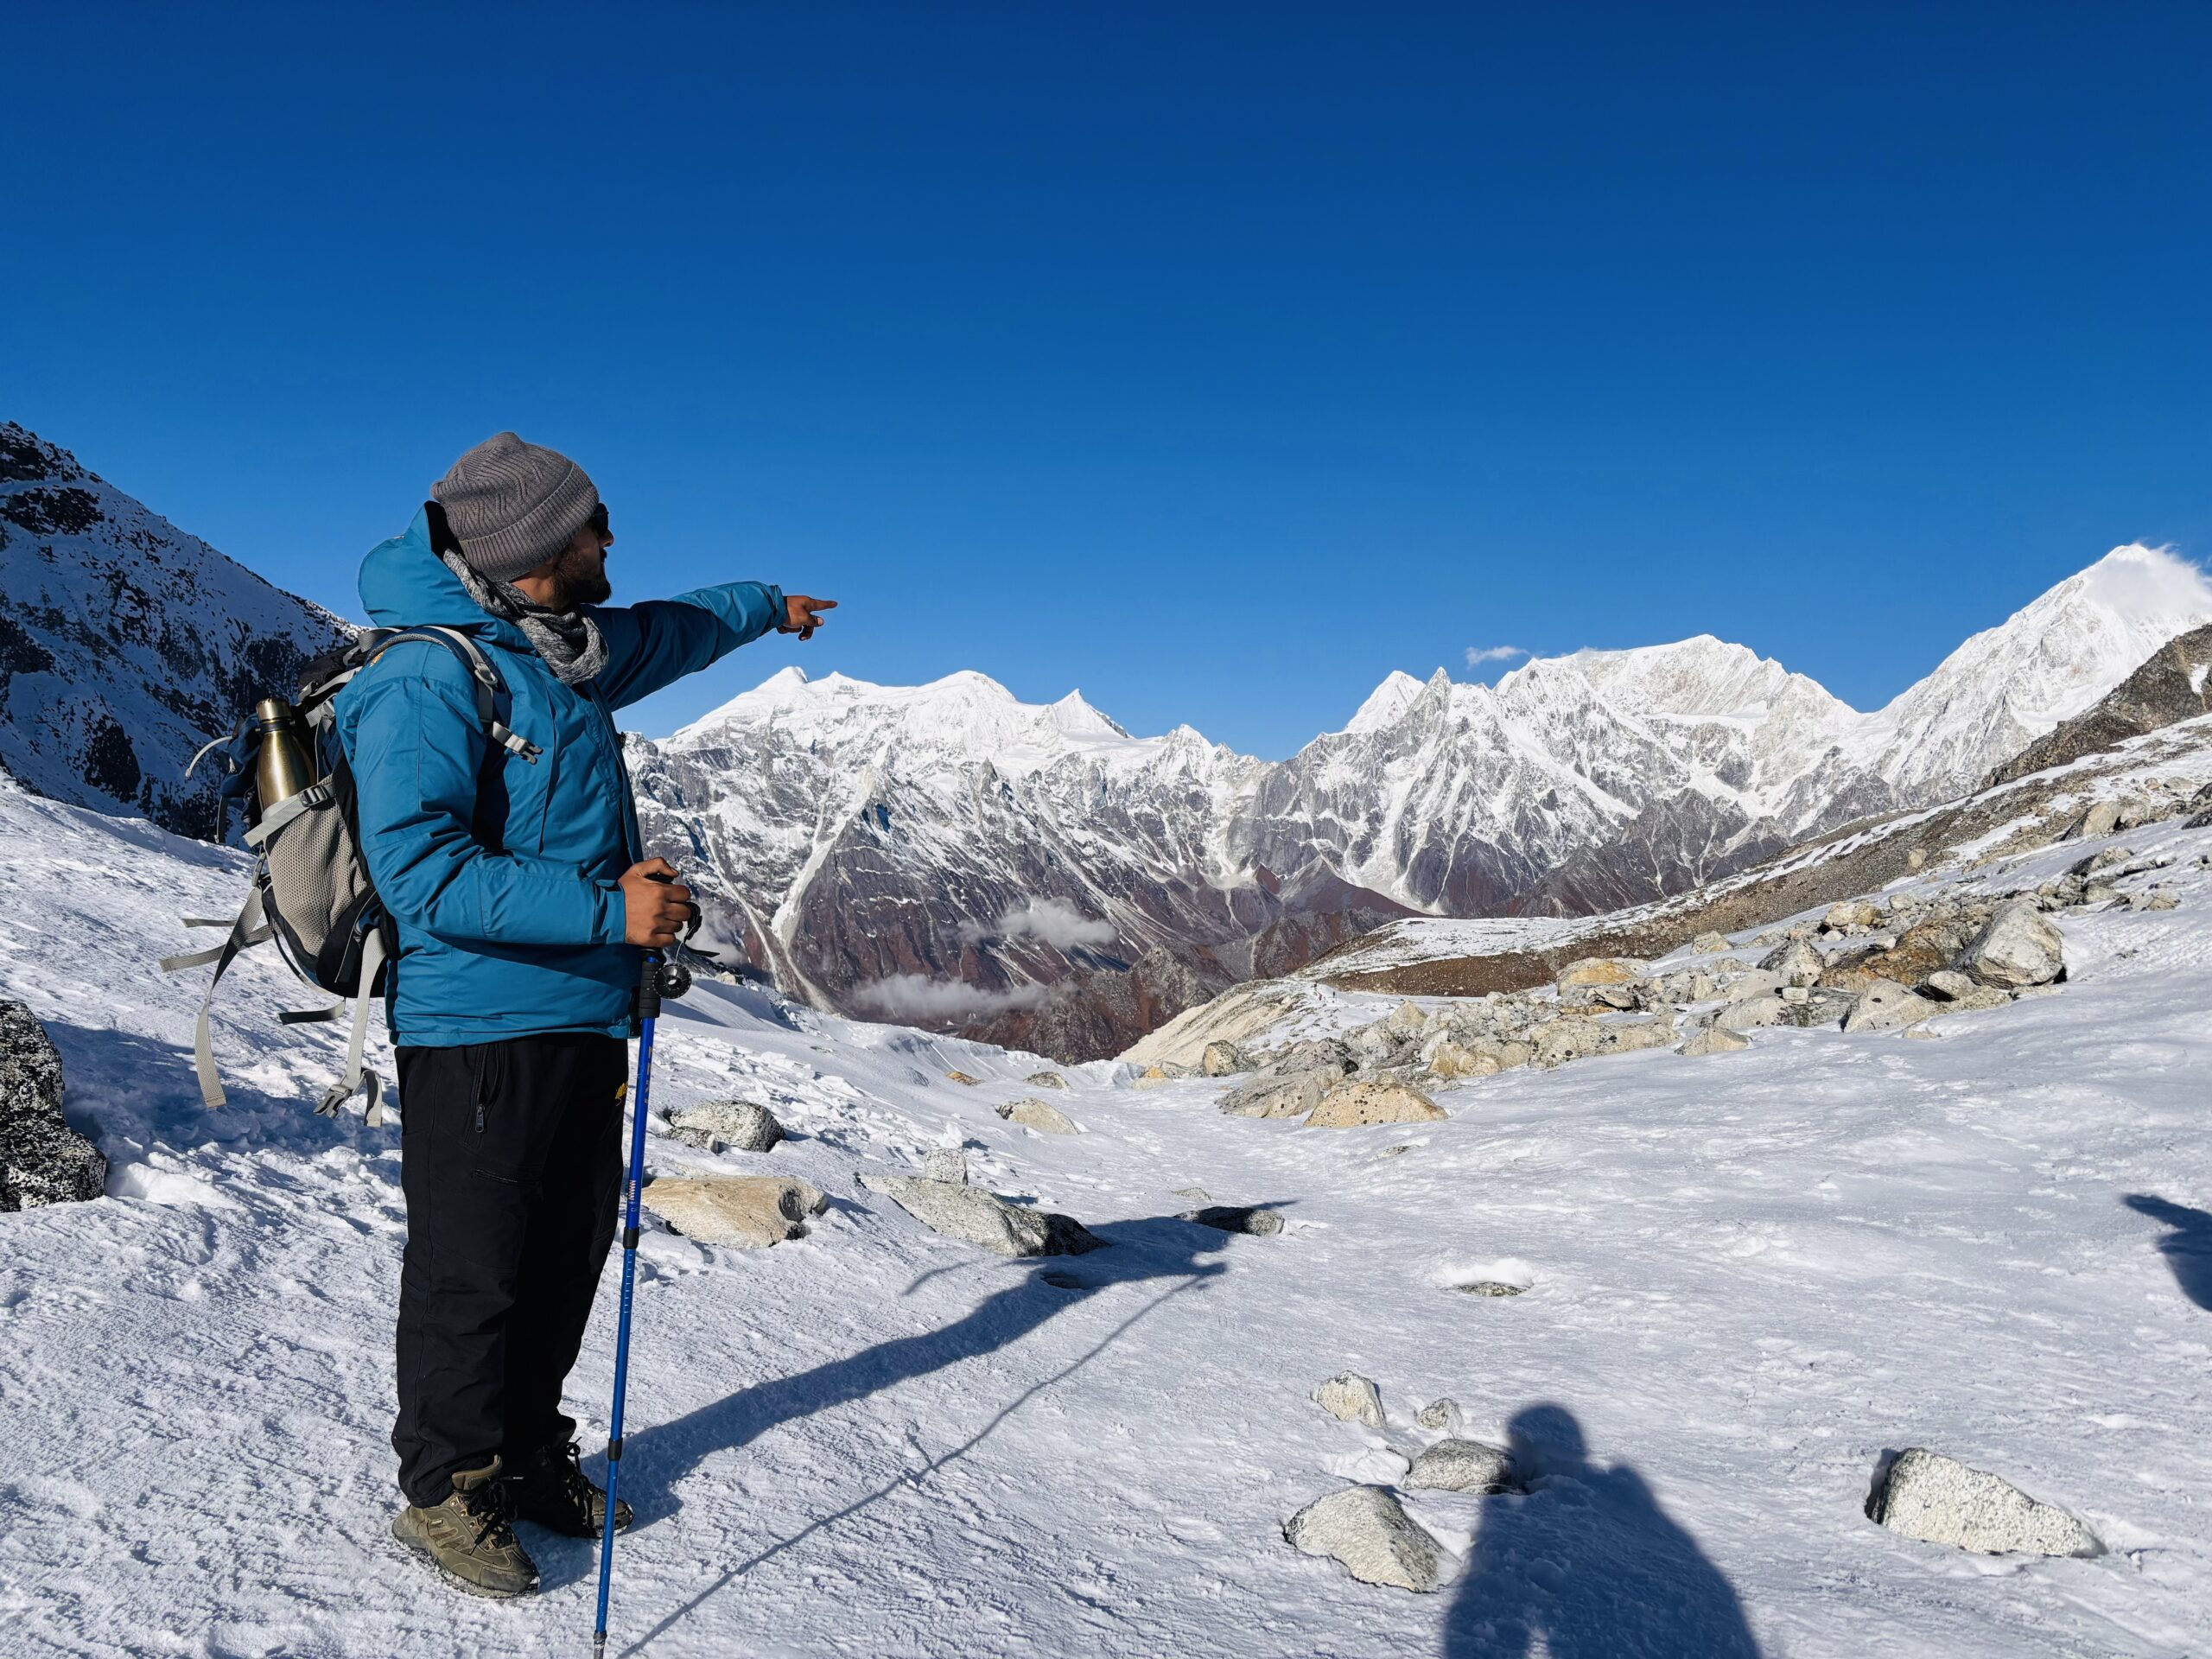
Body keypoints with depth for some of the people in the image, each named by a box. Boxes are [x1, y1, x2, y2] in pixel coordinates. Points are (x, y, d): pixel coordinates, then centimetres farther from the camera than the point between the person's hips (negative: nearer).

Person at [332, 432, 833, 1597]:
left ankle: (526, 1456, 32)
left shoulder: (566, 656, 11)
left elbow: (664, 632, 33)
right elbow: (420, 870, -23)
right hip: (480, 1029, -8)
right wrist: (606, 910, -25)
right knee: (471, 1272, 3)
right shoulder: (426, 682, -15)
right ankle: (445, 1490, 21)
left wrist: (769, 606, 48)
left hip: (585, 1022, 9)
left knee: (567, 1254, 16)